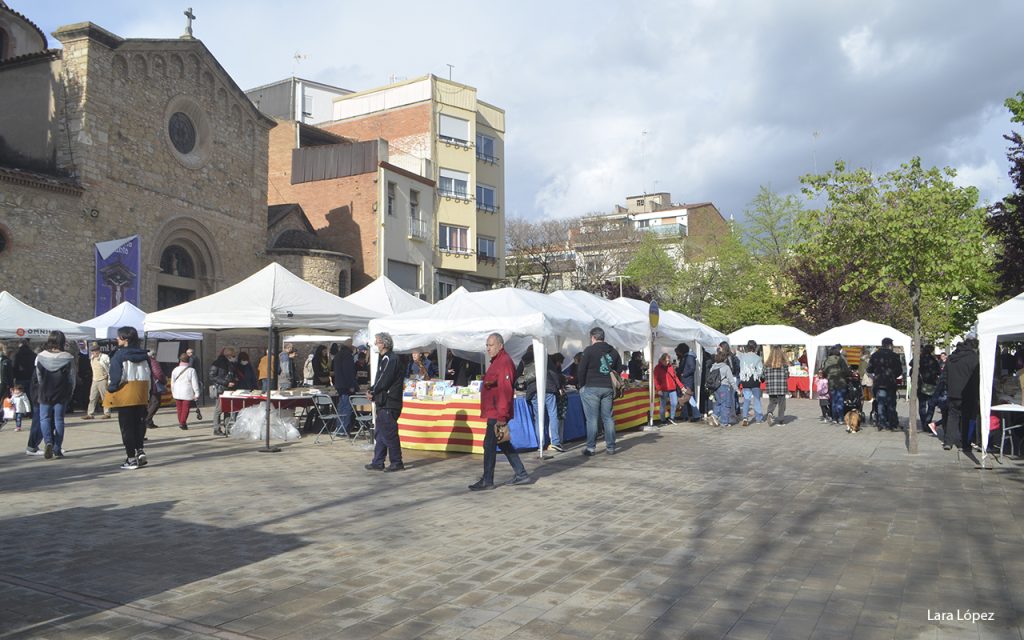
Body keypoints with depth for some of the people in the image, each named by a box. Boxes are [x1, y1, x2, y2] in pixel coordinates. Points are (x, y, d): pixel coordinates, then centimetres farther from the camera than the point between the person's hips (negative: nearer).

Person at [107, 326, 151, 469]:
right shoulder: (144, 354, 8)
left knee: (127, 426, 3)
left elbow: (116, 377, -15)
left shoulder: (120, 354, -10)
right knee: (139, 424, 17)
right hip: (142, 396, 5)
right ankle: (140, 450, 7)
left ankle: (131, 457, 5)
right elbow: (150, 376, 10)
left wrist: (111, 390, -1)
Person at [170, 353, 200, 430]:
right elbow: (195, 383, -10)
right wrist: (196, 393, -5)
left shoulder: (175, 370, 3)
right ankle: (182, 423, -9)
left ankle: (181, 423, 21)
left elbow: (172, 382, 10)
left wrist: (173, 392, 22)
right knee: (185, 409, 1)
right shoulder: (191, 370, -9)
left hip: (177, 393, 4)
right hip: (188, 393, -4)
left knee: (179, 409, 14)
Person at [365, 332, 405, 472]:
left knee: (389, 434, -4)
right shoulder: (384, 358, 17)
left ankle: (396, 462, 4)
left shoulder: (390, 359, -15)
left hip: (389, 404, -10)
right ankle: (378, 463, 19)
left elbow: (383, 381, -18)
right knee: (379, 433, 13)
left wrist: (372, 392, -5)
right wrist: (372, 391, 2)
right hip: (384, 403, 10)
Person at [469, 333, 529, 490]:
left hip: (497, 413, -11)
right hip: (494, 412, 11)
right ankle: (521, 474, 22)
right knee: (502, 443, 16)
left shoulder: (504, 362, -16)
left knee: (489, 444, -5)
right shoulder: (497, 361, 17)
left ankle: (487, 481, 2)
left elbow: (505, 391, -23)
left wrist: (502, 416, -26)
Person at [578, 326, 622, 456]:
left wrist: (581, 385, 4)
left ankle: (591, 447, 0)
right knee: (608, 418, 9)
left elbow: (581, 370, -8)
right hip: (608, 388, 5)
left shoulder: (589, 350, -7)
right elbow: (619, 369, 16)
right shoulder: (613, 352, 11)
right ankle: (610, 447, 10)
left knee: (592, 419, -2)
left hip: (591, 388, -5)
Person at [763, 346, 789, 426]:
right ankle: (780, 420, 14)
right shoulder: (784, 364, -6)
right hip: (782, 388, -1)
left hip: (771, 388, 1)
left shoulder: (767, 364, -3)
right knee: (781, 403, 11)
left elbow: (765, 377, 0)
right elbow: (787, 376, 0)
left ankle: (769, 413, -12)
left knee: (772, 402, 14)